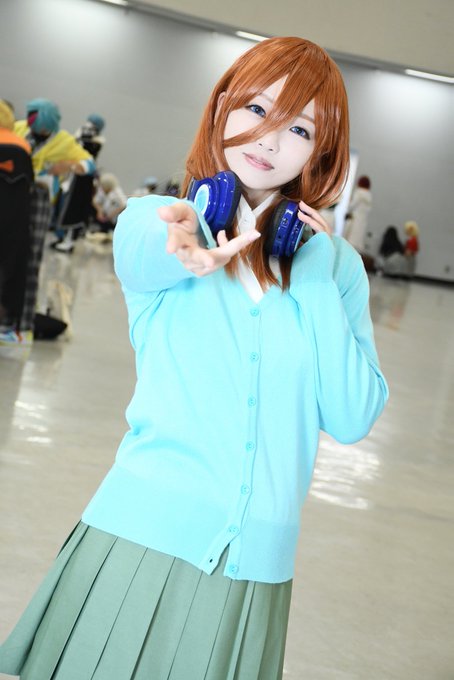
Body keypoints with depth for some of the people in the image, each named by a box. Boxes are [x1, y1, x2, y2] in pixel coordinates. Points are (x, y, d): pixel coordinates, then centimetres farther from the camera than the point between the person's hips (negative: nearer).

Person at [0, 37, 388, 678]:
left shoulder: (334, 263, 6)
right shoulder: (151, 219, 1)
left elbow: (352, 419, -2)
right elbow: (143, 256, -24)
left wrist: (317, 282, -9)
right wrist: (184, 250, -46)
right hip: (141, 537, -2)